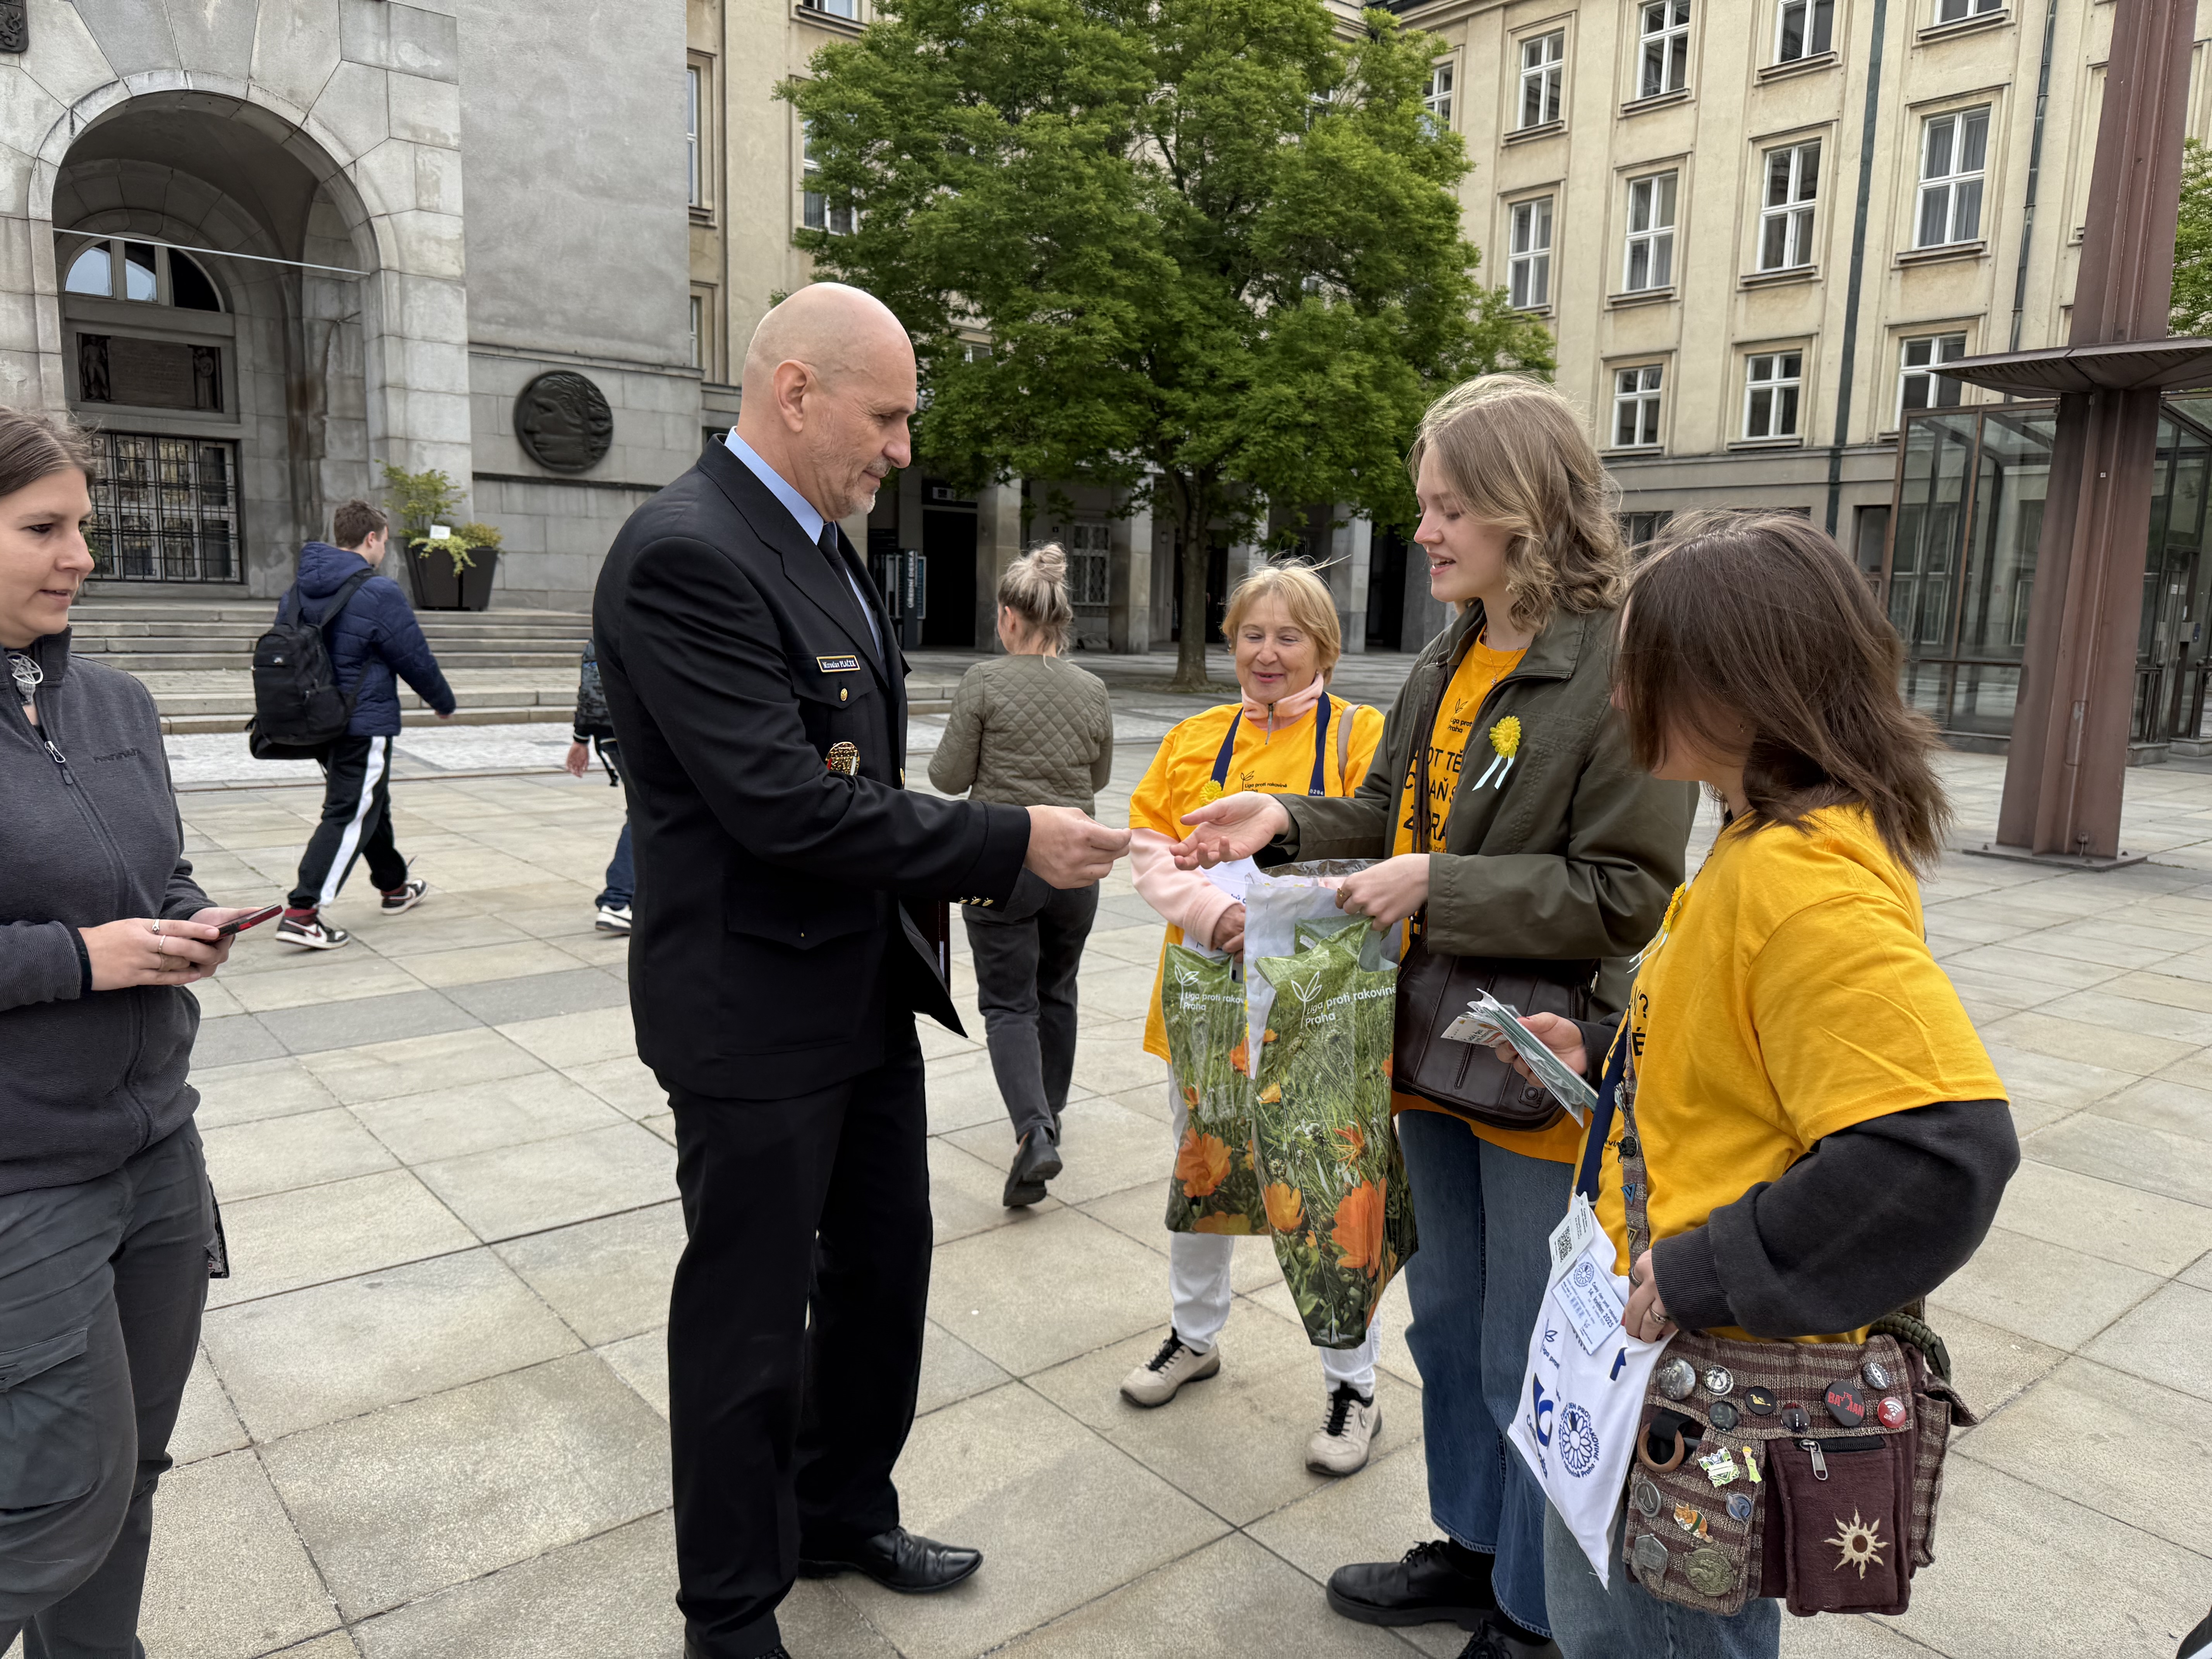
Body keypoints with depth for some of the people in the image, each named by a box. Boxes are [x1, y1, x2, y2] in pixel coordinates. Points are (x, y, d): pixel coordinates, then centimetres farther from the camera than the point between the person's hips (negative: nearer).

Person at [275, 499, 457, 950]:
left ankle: (395, 887, 38)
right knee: (349, 815, -5)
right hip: (364, 723, -9)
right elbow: (416, 659, -11)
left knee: (370, 803, 23)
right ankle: (301, 913, -11)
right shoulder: (379, 593, -17)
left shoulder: (303, 587, 7)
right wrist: (444, 702, 5)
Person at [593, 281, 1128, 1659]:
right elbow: (786, 806, -27)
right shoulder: (685, 553, -20)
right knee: (750, 1325, 9)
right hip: (759, 1016, -9)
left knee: (883, 1272, 22)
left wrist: (947, 870, 3)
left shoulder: (824, 546, 10)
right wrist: (1012, 843, -22)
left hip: (867, 995, 9)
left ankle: (844, 1514, 46)